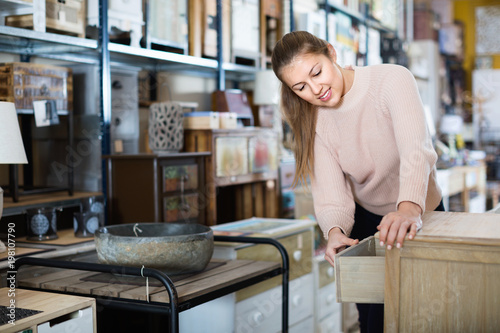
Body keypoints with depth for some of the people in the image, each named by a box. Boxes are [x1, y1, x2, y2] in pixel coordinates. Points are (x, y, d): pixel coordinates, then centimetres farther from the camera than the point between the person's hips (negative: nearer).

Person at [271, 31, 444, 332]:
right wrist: (334, 231, -39)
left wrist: (409, 208, -55)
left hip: (420, 213, -2)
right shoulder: (315, 121, -9)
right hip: (366, 220, 3)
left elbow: (416, 149, -38)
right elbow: (331, 194, -18)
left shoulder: (392, 79, -21)